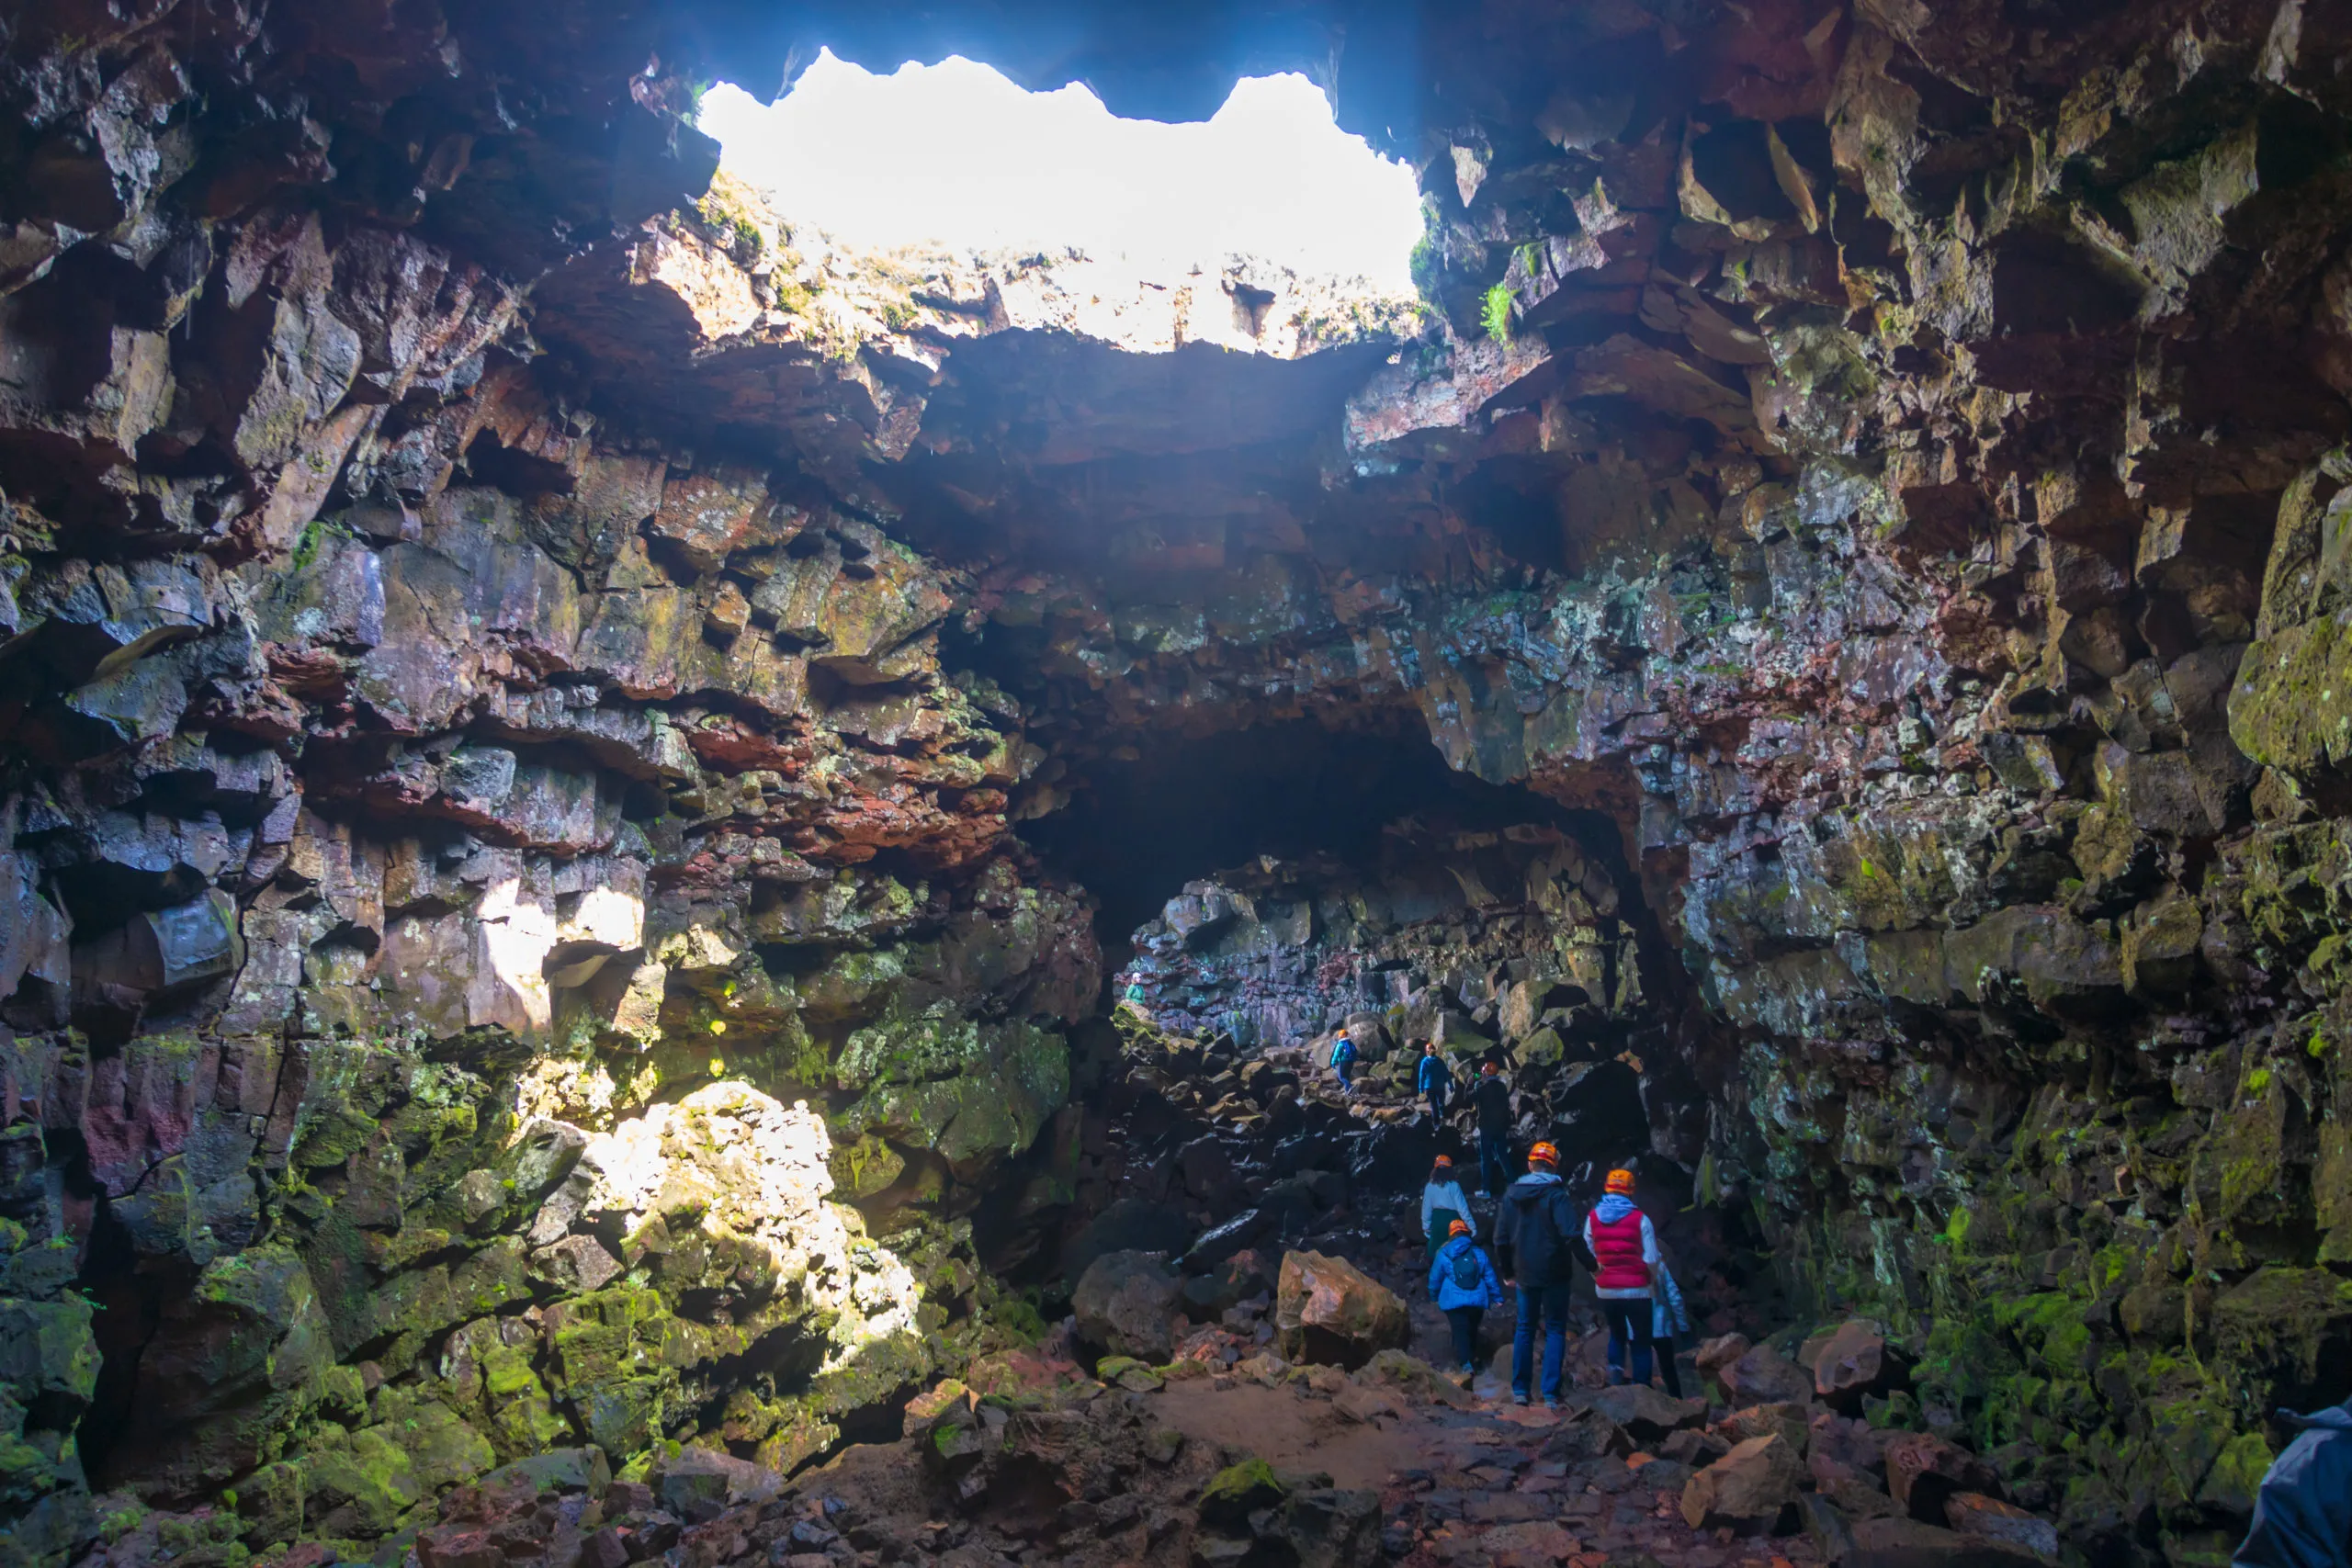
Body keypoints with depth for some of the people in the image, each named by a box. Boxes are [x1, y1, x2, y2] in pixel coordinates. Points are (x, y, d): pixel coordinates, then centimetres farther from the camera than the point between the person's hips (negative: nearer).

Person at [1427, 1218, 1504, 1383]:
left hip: (1454, 1301, -3)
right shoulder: (1479, 1252, 6)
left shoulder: (1443, 1254, 1)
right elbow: (1490, 1277, 9)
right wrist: (1497, 1297, 18)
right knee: (1472, 1330, 23)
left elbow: (1435, 1279, 9)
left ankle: (1466, 1365, -29)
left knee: (1461, 1332, -8)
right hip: (1477, 1300, 3)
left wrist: (1435, 1295, 27)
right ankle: (1472, 1358, 39)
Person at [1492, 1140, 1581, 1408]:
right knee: (1555, 1329, 6)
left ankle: (1520, 1390, 16)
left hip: (1525, 1274, 4)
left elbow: (1501, 1239, 6)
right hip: (1554, 1273, -4)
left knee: (1525, 1328, 16)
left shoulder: (1511, 1195, 3)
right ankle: (1551, 1394, 1)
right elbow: (1570, 1234, -22)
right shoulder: (1555, 1194, -12)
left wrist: (1508, 1270, 17)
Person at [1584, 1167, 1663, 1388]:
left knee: (1616, 1334, 22)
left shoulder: (1593, 1217, -1)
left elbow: (1588, 1253, 1)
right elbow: (1652, 1260, -8)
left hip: (1606, 1290, 3)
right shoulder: (1640, 1219, -8)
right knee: (1640, 1342, 10)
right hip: (1637, 1291, -3)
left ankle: (1615, 1368, -1)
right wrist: (1653, 1281, 9)